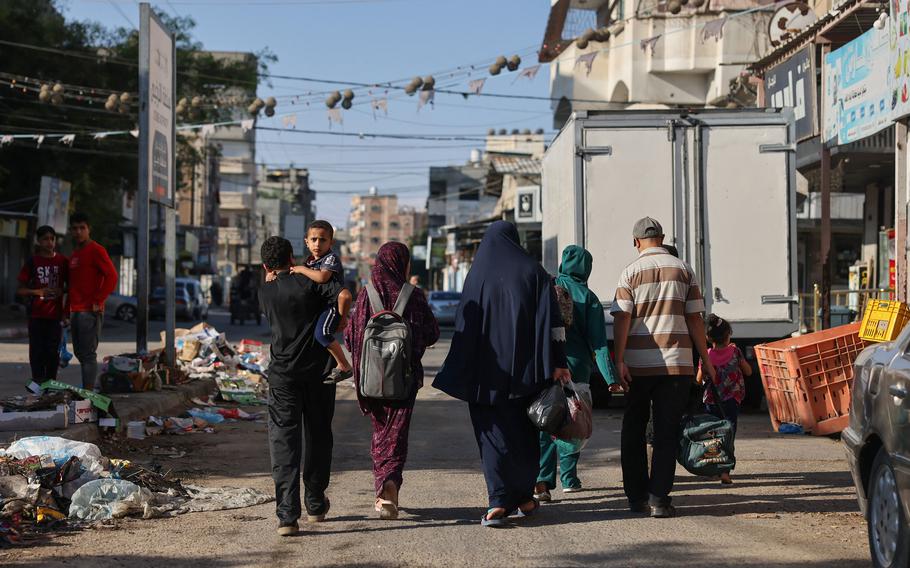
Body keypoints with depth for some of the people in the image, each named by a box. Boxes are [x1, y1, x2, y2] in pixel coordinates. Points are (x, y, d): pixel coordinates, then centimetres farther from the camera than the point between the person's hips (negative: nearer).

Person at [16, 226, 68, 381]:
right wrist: (37, 292, -14)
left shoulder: (63, 261, 5)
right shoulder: (32, 262, 2)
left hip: (55, 315, 1)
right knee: (37, 351, -2)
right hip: (36, 315, -1)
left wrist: (62, 290, -6)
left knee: (53, 351, 1)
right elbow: (21, 289, 3)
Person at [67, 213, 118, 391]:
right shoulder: (75, 253, 19)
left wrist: (98, 301, -17)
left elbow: (112, 276, -16)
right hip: (75, 311, 9)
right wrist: (68, 306, 18)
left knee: (88, 354, -10)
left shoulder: (96, 250, -7)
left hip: (89, 311, -9)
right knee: (79, 353, 12)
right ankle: (86, 388, 19)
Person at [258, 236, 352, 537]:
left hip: (283, 373, 1)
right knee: (318, 436, 16)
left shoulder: (264, 292, 7)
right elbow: (344, 295, -17)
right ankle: (316, 505, 27)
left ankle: (287, 515, -15)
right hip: (318, 369, -1)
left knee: (283, 441, -2)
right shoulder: (309, 281, -3)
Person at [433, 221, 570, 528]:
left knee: (494, 432, 1)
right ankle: (524, 497, 24)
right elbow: (551, 320, -6)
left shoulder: (477, 274, 2)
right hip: (526, 368, 1)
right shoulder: (533, 271, 1)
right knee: (525, 431, 15)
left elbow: (465, 325, 1)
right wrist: (557, 363, -7)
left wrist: (462, 375, 5)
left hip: (487, 370, 0)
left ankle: (498, 502, -12)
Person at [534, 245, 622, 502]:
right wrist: (610, 377, -7)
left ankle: (542, 480, -11)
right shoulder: (588, 297, -3)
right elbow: (598, 341, -7)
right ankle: (568, 478, 19)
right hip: (576, 366, 0)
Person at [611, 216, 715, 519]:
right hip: (677, 363, 0)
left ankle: (637, 496, 14)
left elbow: (621, 319, -7)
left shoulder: (631, 272, 1)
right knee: (666, 432, 2)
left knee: (634, 431, 12)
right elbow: (695, 319, 4)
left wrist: (619, 360, -9)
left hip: (638, 364, 0)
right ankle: (659, 498, -5)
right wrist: (705, 359, 9)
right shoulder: (683, 270, 5)